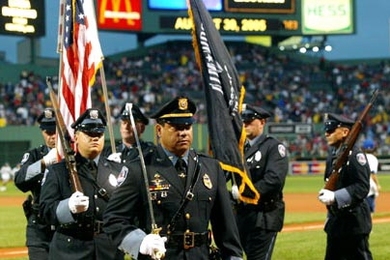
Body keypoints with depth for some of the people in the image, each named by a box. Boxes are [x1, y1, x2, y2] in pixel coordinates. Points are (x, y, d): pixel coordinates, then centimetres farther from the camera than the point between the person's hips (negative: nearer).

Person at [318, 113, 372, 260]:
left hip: (354, 221, -9)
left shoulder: (355, 155, -15)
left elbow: (362, 187, -22)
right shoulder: (333, 155, 12)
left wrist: (335, 197, -27)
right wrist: (326, 194, 0)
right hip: (336, 220, 9)